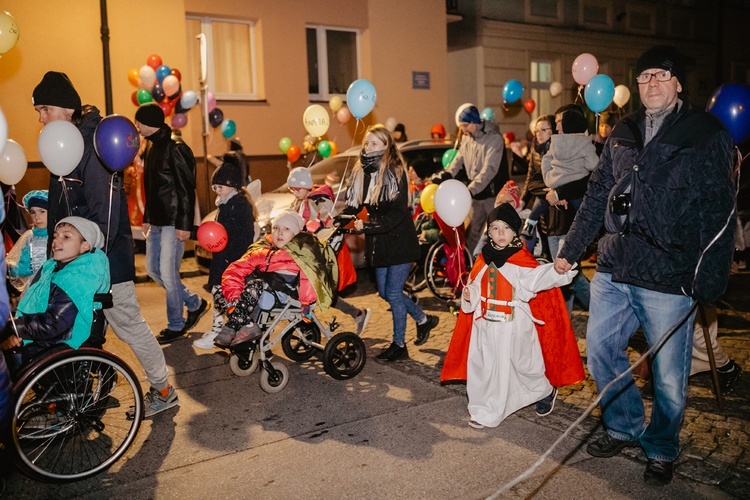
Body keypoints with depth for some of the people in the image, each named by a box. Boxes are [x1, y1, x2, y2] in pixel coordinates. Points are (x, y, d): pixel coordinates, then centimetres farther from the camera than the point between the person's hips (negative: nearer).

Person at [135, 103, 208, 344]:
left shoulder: (176, 149, -13)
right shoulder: (151, 147, 14)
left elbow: (187, 190, -17)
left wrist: (184, 225, -20)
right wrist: (147, 218, 20)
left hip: (173, 223, -10)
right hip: (157, 221, 10)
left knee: (168, 273, -5)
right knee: (152, 269, 13)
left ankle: (176, 325, 11)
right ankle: (195, 303, 27)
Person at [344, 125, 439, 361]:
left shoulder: (395, 172, -16)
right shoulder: (362, 171, 4)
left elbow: (397, 213, -22)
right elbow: (354, 204, 4)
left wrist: (366, 226, -29)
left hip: (399, 241, -7)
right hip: (378, 242, 7)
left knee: (393, 293, -2)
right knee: (385, 292, 14)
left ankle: (399, 345, 16)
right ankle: (424, 319, 36)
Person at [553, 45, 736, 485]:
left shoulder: (708, 135, -4)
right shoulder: (623, 134, 12)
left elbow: (718, 214, -8)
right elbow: (597, 196, 16)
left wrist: (711, 281, -15)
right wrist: (571, 250, 14)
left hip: (669, 279, -5)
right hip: (614, 269, 5)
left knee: (669, 375, 5)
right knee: (601, 351, 12)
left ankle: (662, 449, 30)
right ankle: (625, 427, 34)